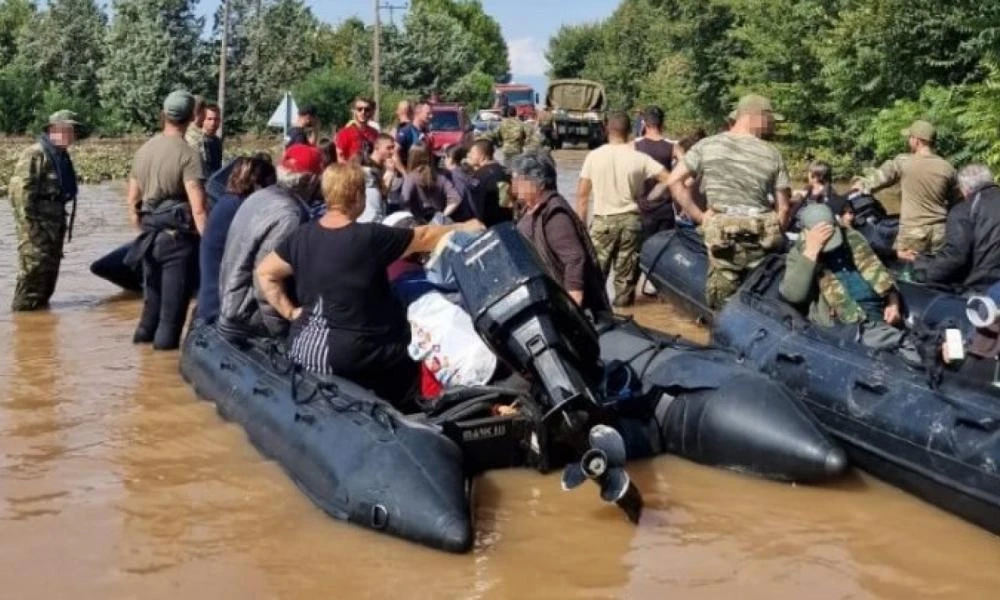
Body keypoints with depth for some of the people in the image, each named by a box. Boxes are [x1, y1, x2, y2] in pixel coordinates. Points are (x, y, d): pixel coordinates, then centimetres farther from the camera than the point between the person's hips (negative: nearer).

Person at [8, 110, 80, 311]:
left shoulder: (62, 156, 16)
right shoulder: (35, 154, -14)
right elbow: (20, 188, -19)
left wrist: (61, 221, 20)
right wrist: (28, 222, -21)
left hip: (54, 221, 9)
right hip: (36, 222, -9)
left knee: (51, 266, 14)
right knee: (34, 265, -9)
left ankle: (41, 303, 24)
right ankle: (24, 306, -3)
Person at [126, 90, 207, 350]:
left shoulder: (144, 150, 7)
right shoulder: (188, 154, -14)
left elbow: (132, 201, 14)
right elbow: (198, 208, -21)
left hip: (150, 234, 7)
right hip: (178, 236, -7)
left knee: (153, 292, 21)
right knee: (174, 297, 2)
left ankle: (145, 333, 29)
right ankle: (166, 340, 5)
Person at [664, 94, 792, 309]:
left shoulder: (707, 145, 2)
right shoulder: (772, 154, 0)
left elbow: (674, 181, 0)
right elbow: (784, 207, 3)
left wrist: (699, 216, 4)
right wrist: (776, 235, 17)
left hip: (721, 235, 0)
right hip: (761, 238, 0)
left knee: (724, 307, 5)